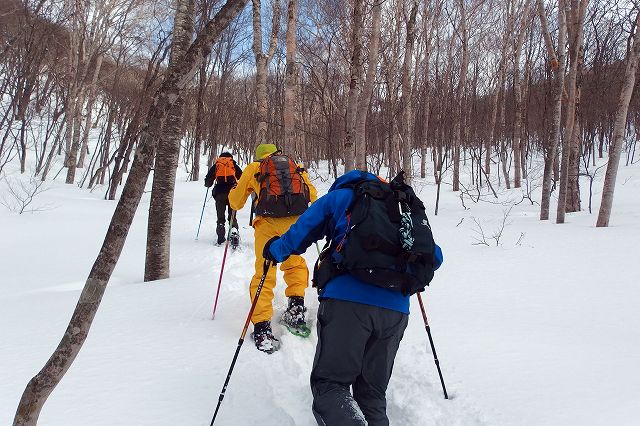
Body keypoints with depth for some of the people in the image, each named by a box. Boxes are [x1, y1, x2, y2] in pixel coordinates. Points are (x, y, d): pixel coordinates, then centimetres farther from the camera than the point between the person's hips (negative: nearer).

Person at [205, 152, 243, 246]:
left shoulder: (216, 165, 15)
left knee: (220, 217, 8)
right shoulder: (234, 165, 15)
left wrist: (208, 185, 35)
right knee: (232, 215, 7)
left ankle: (221, 238, -4)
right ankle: (234, 230, -19)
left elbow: (208, 180, 13)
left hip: (219, 192, 0)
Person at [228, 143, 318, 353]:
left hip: (268, 223, -2)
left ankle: (262, 329, -4)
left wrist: (233, 190, 45)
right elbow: (313, 196, 27)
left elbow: (236, 203, 24)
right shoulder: (296, 167, 24)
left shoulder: (253, 168, 19)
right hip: (296, 223, 2)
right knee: (295, 264, 25)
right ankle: (296, 307, 11)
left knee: (264, 274, 4)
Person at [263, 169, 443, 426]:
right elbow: (434, 256, 26)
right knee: (372, 392, 15)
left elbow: (301, 233, 9)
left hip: (347, 301, -4)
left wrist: (275, 250, 28)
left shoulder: (340, 196, 16)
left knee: (329, 383, 2)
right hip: (396, 308, 4)